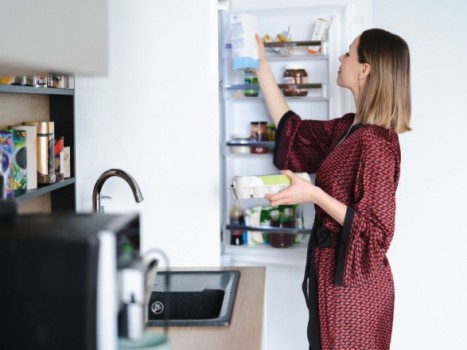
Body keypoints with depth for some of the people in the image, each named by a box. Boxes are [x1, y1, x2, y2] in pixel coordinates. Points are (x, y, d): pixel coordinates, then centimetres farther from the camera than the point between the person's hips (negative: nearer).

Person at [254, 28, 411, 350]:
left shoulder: (375, 142, -23)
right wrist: (262, 66, 12)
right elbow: (292, 130, 11)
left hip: (352, 279, -9)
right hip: (335, 268, 9)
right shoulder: (350, 128, 3)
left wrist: (313, 195, -29)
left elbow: (375, 230, -22)